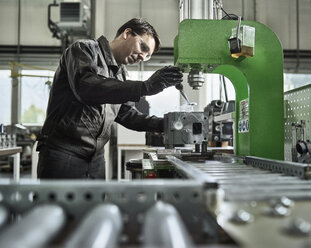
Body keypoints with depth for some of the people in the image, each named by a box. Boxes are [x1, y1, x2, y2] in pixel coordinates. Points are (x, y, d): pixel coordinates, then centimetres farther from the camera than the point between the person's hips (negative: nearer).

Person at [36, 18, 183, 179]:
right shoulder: (85, 49, -5)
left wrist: (161, 124, 1)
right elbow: (85, 87, -25)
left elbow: (126, 113, 17)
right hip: (63, 153, -7)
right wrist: (145, 87, -30)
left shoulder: (120, 73, 18)